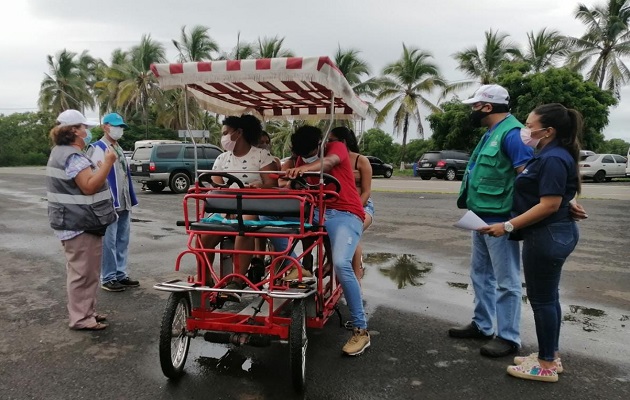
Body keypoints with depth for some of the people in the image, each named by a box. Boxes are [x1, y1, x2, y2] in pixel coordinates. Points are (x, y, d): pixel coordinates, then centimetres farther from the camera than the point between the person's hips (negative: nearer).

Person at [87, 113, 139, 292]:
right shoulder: (97, 149, -8)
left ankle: (121, 274, 24)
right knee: (109, 243, -2)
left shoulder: (119, 149, 19)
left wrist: (130, 200, 20)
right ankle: (108, 278, 8)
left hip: (123, 204, 8)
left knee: (122, 241, 14)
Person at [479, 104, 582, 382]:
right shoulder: (548, 155, 12)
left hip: (547, 236, -10)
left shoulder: (553, 159, -19)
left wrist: (508, 226, -24)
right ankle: (550, 355, 30)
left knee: (541, 299, 1)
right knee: (548, 297, 17)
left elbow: (550, 205, -25)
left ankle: (546, 365, 14)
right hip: (552, 233, 10)